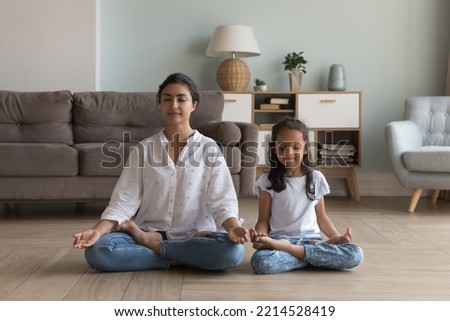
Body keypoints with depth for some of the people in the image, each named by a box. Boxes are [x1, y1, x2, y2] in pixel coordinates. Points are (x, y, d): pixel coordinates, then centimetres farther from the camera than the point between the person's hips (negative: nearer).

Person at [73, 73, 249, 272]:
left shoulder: (209, 149, 3)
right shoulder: (143, 149, 6)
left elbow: (222, 200, -5)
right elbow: (124, 200, -1)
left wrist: (233, 228, -28)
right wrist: (97, 230, -19)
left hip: (193, 236, 0)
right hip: (146, 233, 0)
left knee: (233, 250, -32)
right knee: (97, 251, -26)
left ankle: (153, 244, -14)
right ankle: (175, 259, -17)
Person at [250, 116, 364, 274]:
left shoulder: (316, 178, 9)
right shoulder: (268, 181, 1)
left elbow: (321, 216, 16)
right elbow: (263, 220, 0)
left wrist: (337, 237, -1)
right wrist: (258, 235, -22)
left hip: (311, 239, 3)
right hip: (279, 239, -3)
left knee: (355, 255, -23)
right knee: (261, 261, -37)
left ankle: (289, 249, -19)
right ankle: (317, 256, -18)